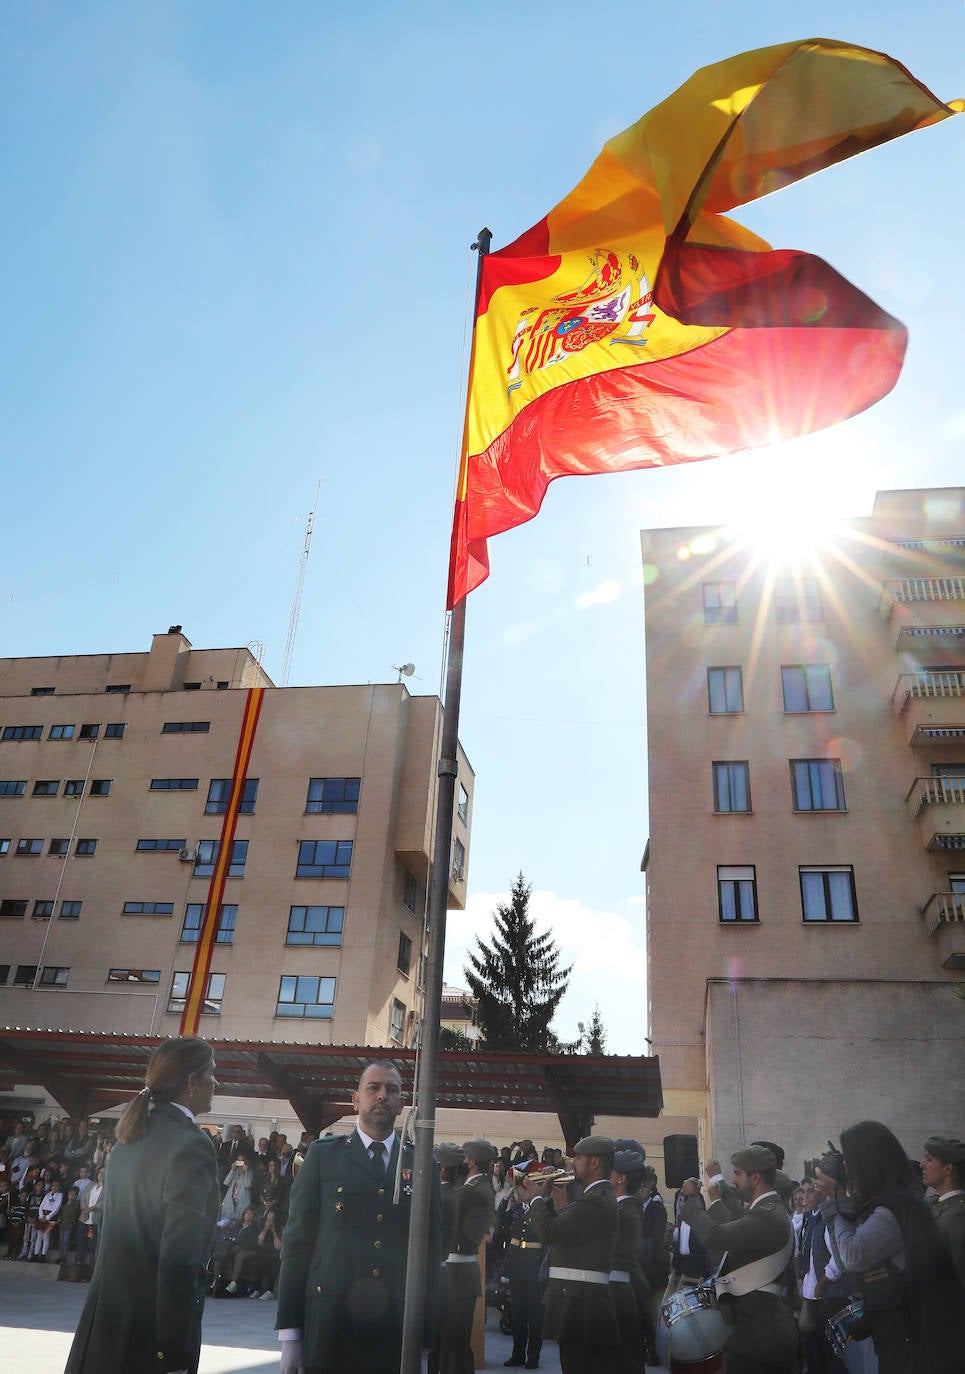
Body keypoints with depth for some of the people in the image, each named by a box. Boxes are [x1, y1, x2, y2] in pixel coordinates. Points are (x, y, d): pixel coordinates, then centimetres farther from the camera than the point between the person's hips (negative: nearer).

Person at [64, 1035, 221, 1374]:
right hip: (149, 1328, -8)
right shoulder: (192, 1146, -19)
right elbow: (180, 1258, -21)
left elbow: (112, 1232, 14)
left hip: (104, 1318, 8)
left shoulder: (128, 1139, 7)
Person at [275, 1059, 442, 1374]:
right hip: (330, 1322, -1)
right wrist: (289, 1332, -2)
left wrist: (428, 1335, 3)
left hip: (398, 1332, 1)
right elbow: (297, 1240, 2)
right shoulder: (323, 1155, 4)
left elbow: (432, 1251, 9)